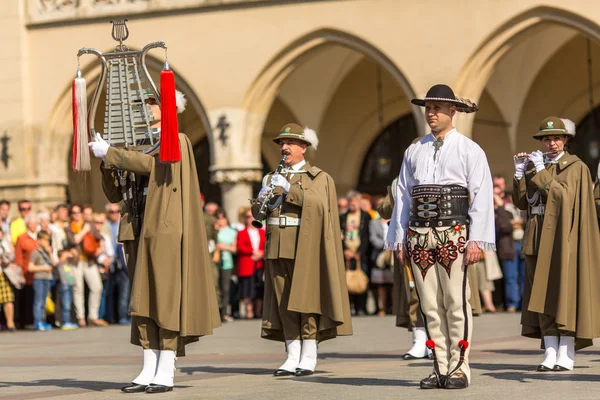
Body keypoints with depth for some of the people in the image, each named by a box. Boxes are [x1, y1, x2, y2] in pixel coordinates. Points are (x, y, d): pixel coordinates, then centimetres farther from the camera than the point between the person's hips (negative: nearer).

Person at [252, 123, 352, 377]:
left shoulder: (318, 177, 4)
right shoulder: (272, 178, 20)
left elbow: (319, 203, -15)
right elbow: (256, 213, 14)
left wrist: (289, 188, -19)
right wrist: (262, 199, -7)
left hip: (304, 245, -5)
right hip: (277, 246, 5)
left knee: (305, 297, -7)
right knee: (284, 301, 3)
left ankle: (308, 357, -3)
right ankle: (292, 357, 5)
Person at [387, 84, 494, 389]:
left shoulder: (469, 150, 4)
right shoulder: (414, 151, 16)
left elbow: (481, 197, -2)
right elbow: (403, 195, 16)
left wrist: (476, 240, -11)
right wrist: (399, 238, 9)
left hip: (454, 235, -4)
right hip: (419, 236, 4)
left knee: (456, 303, -6)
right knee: (430, 306, 4)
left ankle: (459, 368, 0)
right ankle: (440, 368, 10)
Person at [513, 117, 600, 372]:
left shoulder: (575, 167, -1)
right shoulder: (535, 166, 15)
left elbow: (564, 195, -15)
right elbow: (521, 202, 8)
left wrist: (540, 172, -15)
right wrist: (520, 173, -4)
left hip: (563, 237, -5)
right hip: (538, 238, 5)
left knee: (564, 291, -6)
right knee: (542, 295, 2)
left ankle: (566, 355, -4)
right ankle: (550, 353, 4)